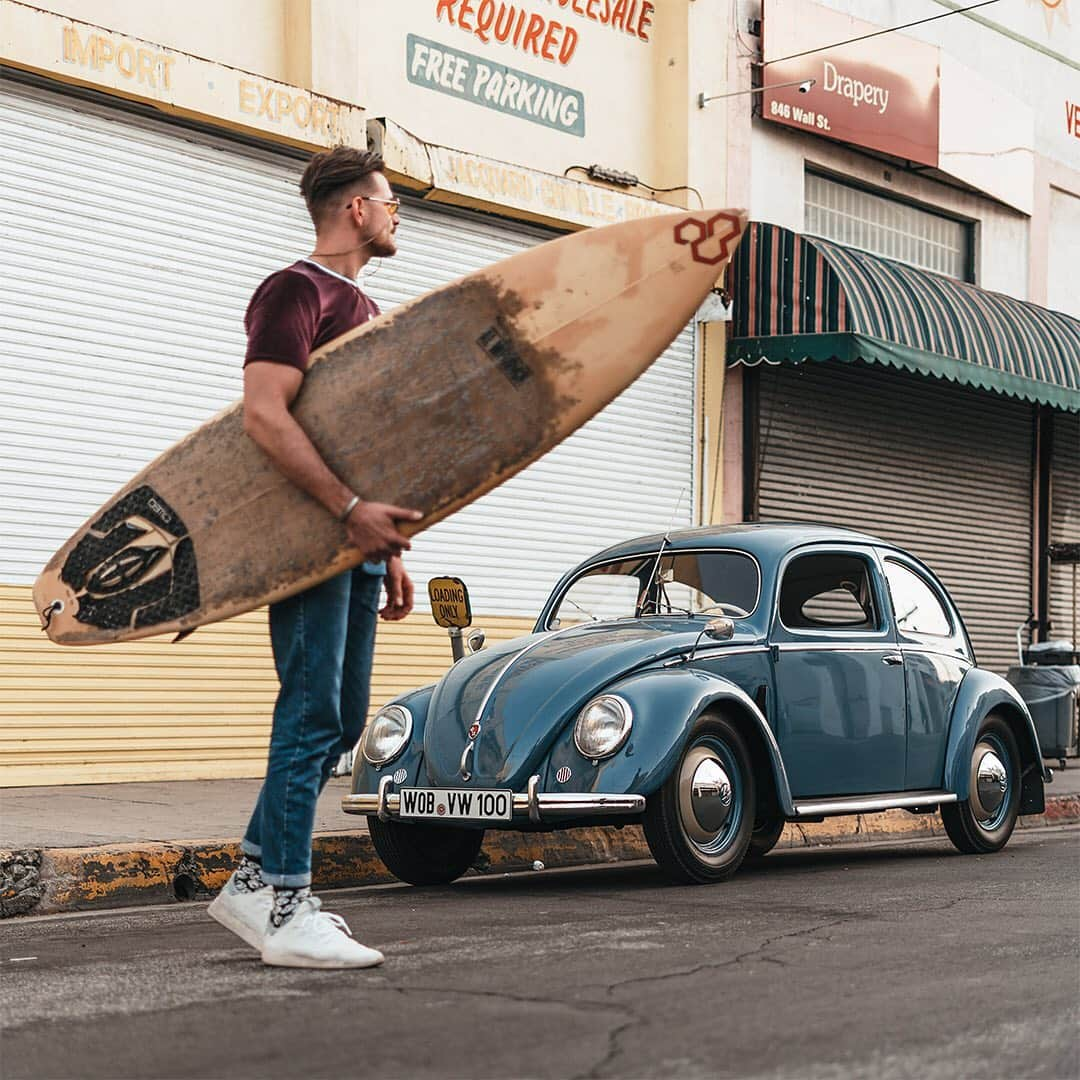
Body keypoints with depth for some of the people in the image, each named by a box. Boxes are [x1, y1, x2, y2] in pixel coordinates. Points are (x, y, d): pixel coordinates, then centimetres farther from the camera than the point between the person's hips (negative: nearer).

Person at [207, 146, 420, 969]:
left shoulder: (361, 307, 23)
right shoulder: (296, 292, -7)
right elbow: (265, 414, -21)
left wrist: (388, 547, 19)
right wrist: (350, 511, -27)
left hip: (354, 540, 9)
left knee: (341, 721, 9)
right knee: (313, 716, -10)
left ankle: (253, 882, 17)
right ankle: (287, 912, -6)